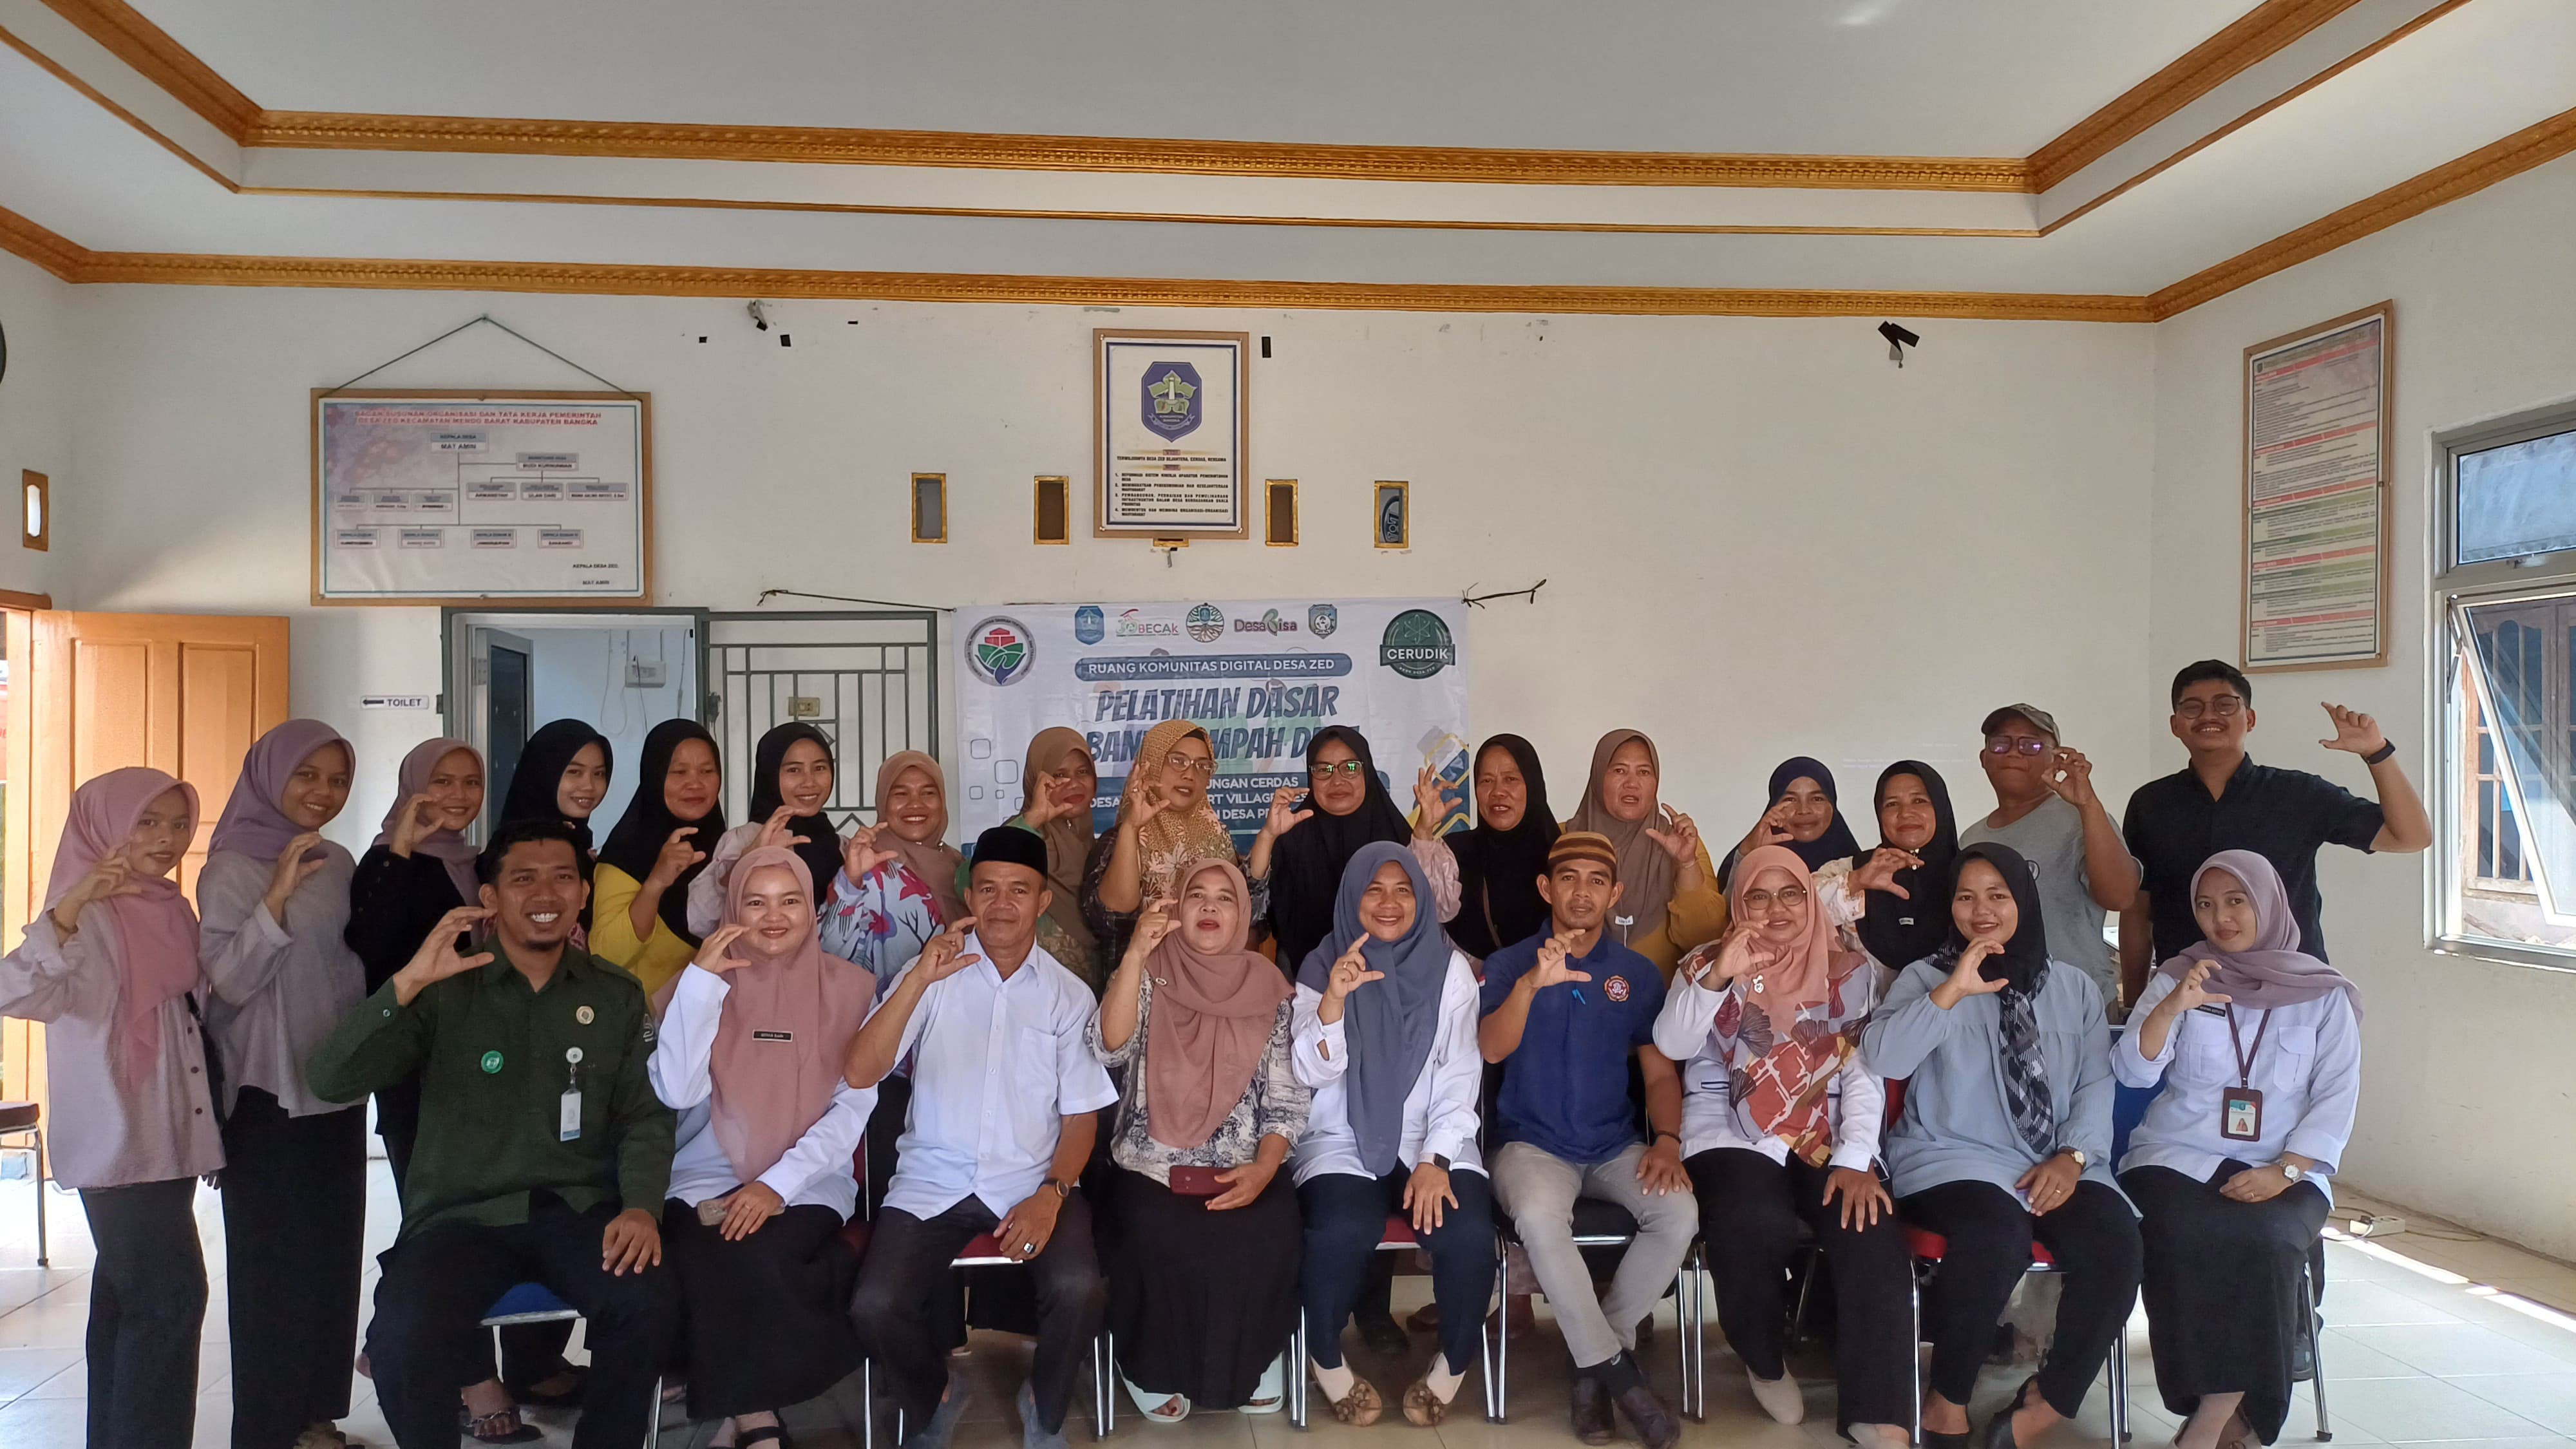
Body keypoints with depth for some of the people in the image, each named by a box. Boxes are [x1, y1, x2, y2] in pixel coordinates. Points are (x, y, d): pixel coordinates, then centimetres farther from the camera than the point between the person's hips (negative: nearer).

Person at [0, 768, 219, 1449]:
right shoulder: (89, 917, -12)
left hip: (165, 1139, 7)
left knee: (128, 1300, 13)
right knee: (171, 1296, -9)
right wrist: (75, 902, -42)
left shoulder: (171, 910, 11)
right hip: (118, 1141, -7)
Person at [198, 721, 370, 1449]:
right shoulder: (233, 869, -9)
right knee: (273, 1262, -1)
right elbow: (230, 980, -18)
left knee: (333, 1255, 10)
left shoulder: (340, 864, 8)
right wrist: (278, 896, -28)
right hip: (267, 1094, -6)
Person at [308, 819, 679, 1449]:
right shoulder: (444, 992, 2)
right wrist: (408, 982, -23)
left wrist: (642, 1207, -13)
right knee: (402, 1338, -30)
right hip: (460, 1216, -1)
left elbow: (645, 1117, 6)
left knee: (649, 1304, -27)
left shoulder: (618, 996, 8)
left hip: (578, 1209, 1)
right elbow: (333, 1081, -9)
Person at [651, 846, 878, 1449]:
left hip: (810, 1183, -1)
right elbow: (677, 1092, -10)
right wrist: (701, 981, -16)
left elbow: (854, 1105, -3)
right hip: (707, 1179, 1)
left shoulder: (850, 986, 2)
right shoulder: (705, 981, 4)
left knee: (759, 1260, -29)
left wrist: (779, 1183, -15)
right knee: (709, 1266, -29)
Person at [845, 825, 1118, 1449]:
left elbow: (1081, 1118, 4)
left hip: (1033, 1185, 0)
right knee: (873, 1307, -23)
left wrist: (1051, 1195, -14)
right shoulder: (932, 975, 3)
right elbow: (857, 1073, -10)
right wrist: (921, 978, -21)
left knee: (1079, 1291, -28)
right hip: (932, 1184, 1)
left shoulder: (1069, 995, 5)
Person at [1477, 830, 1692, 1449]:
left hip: (1616, 1147, 3)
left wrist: (1667, 1140, -9)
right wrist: (1531, 984, -33)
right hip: (1531, 1143, -3)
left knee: (1679, 1212, -26)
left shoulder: (1639, 974, 8)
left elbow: (1661, 1073, 10)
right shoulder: (1509, 963, 0)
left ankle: (1595, 1357, -6)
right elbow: (1491, 1049, -16)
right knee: (1539, 1216, -35)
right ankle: (1617, 1368, -15)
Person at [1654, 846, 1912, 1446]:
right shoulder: (1708, 965, 8)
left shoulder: (1853, 972, 11)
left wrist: (1855, 1159, -13)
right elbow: (1671, 1046, -8)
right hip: (1731, 1139, -1)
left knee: (1873, 1237, -28)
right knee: (1758, 1225, -32)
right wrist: (1717, 977, -21)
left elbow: (1866, 1072, 1)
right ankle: (1765, 1363, -2)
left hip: (1828, 1144, 2)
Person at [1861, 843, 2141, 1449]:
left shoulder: (2075, 988, 16)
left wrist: (2072, 1156, -9)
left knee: (2116, 1245, -27)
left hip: (2055, 1167, 3)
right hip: (1954, 1158, -3)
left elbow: (2098, 1082, 8)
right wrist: (1953, 992, -18)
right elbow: (1880, 1059, -10)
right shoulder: (1927, 977, 7)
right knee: (1998, 1236, -35)